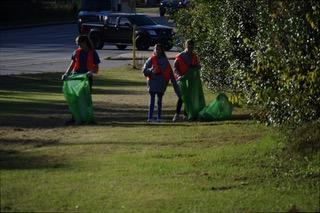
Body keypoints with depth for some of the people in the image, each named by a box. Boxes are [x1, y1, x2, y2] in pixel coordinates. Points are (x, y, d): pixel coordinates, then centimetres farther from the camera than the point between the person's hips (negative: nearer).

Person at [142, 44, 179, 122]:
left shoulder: (164, 60, 10)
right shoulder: (151, 60, 1)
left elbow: (170, 72, 13)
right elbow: (144, 70, -3)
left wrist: (174, 82, 10)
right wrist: (151, 70, -23)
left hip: (161, 83, 3)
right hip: (153, 82, -3)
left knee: (160, 100, 8)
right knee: (152, 99, -8)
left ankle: (159, 117, 13)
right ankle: (150, 117, -9)